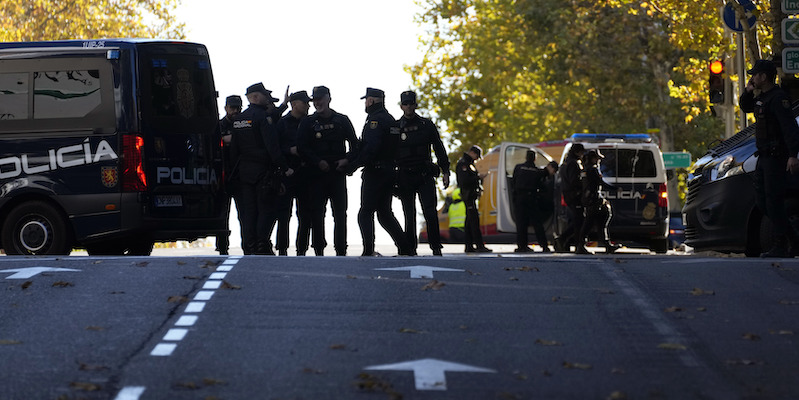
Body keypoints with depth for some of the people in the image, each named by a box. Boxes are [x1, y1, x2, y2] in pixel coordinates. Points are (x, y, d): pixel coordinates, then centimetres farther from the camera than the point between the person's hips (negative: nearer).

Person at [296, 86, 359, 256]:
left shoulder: (342, 121, 10)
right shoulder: (308, 122, 6)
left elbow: (355, 144, 13)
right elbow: (302, 147, -2)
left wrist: (347, 159, -5)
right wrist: (318, 162, -12)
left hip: (338, 172, 1)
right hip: (316, 173, -1)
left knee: (340, 212, -3)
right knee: (316, 212, -2)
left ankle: (341, 250, -1)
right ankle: (319, 250, 2)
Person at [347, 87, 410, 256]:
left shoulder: (375, 120, -12)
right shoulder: (392, 120, 17)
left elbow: (370, 147, -23)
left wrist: (354, 164, -18)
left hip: (374, 172, -9)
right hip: (389, 171, 9)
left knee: (365, 214, -6)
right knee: (385, 213, 15)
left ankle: (368, 250, -15)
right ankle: (404, 247, 8)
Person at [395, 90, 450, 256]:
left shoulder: (427, 125, 7)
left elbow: (439, 149, 11)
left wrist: (445, 171, 4)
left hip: (425, 175, 0)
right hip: (404, 178, 0)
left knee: (430, 213, -11)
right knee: (409, 216, 2)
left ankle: (436, 248, -6)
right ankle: (410, 249, 9)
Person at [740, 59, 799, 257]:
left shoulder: (778, 98, -16)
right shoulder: (762, 97, 14)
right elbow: (745, 107, 33)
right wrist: (747, 91, 12)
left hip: (776, 157, -10)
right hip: (765, 157, 10)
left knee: (773, 199, -10)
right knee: (761, 198, 12)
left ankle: (780, 247, -8)